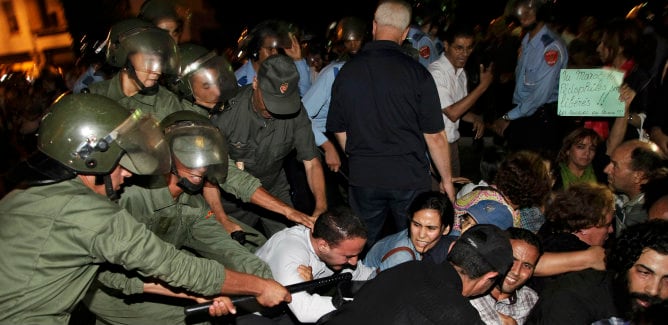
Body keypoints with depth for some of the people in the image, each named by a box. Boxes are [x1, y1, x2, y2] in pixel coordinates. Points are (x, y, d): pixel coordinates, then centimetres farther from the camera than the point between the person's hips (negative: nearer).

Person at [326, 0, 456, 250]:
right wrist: (447, 180, 5)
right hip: (410, 177, -2)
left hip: (362, 177, 3)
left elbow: (339, 131, 7)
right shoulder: (417, 72, -12)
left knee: (364, 249, 18)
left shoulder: (346, 72, -2)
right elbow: (435, 136, -8)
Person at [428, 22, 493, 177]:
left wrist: (475, 119, -3)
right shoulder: (436, 73, -19)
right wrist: (483, 86, -19)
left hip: (452, 141, 8)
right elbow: (452, 113, -21)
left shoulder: (461, 72, 8)